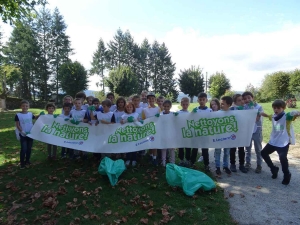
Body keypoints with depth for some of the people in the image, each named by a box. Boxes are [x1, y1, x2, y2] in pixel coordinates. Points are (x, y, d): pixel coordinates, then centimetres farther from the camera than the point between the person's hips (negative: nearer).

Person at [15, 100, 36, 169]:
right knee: (23, 149, -2)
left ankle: (27, 161, 29)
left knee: (29, 148, 13)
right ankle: (22, 163, 13)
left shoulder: (30, 114, 0)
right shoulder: (18, 115, -9)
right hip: (23, 135, -3)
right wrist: (22, 131, -19)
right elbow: (17, 125, -8)